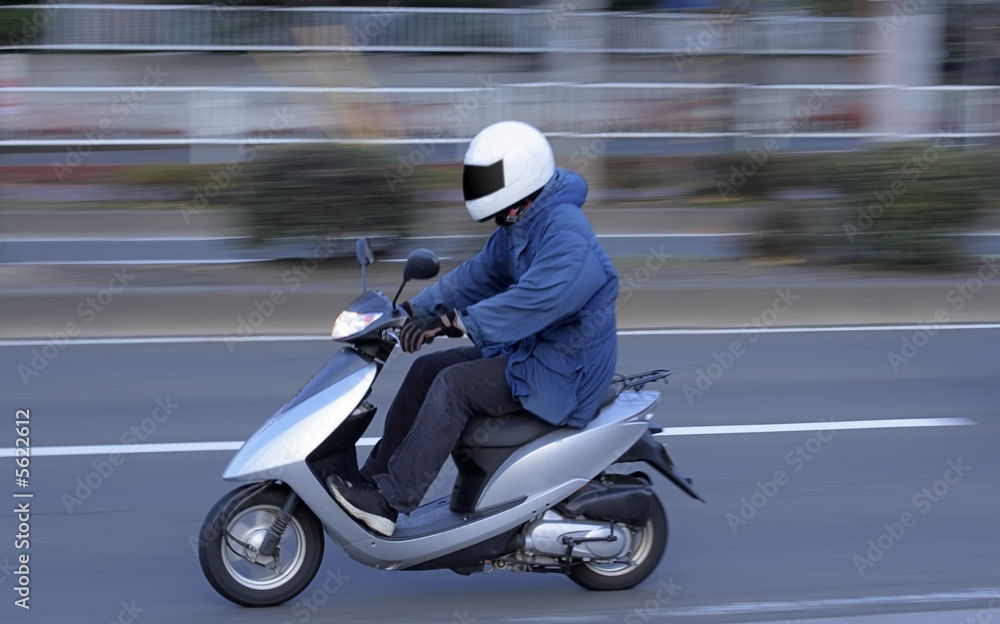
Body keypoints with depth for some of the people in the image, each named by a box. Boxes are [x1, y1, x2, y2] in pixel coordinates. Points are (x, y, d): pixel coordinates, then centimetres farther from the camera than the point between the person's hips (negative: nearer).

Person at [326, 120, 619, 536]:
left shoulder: (565, 235, -25)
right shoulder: (516, 226, 8)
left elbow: (532, 300, -36)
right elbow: (479, 275, 14)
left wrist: (454, 322, -40)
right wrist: (415, 309, 4)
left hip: (562, 371, -10)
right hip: (525, 349, 10)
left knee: (454, 386, -22)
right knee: (426, 370, 4)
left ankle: (389, 503, -19)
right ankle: (372, 480, 8)